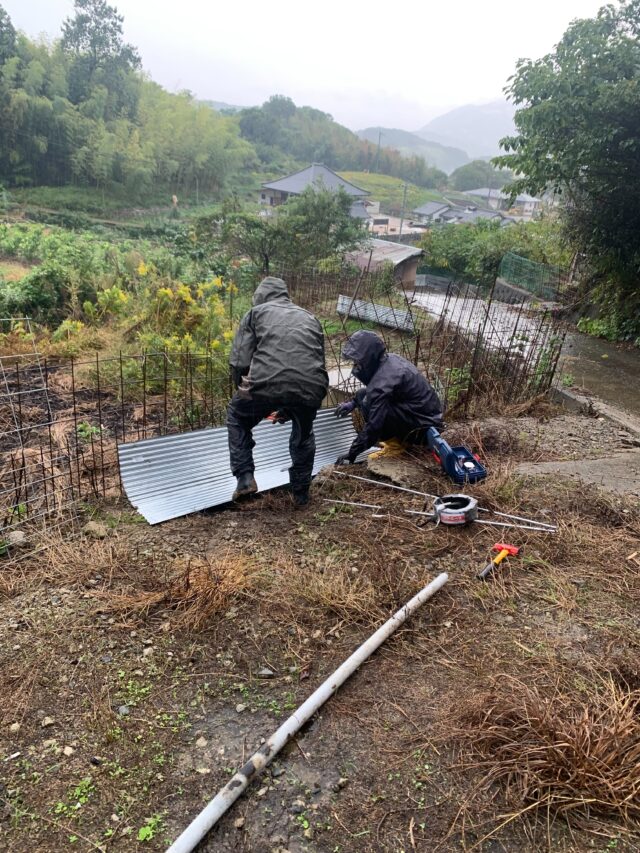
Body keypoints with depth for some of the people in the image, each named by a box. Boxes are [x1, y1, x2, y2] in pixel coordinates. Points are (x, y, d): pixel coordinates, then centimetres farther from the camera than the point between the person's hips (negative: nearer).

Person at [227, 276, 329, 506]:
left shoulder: (256, 312, 21)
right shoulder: (309, 317, 32)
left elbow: (238, 362, 8)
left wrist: (245, 391, 26)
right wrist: (288, 407, 41)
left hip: (267, 383, -3)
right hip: (310, 387, 3)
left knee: (237, 417, 29)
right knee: (304, 436, 33)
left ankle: (245, 478, 23)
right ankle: (301, 493, 40)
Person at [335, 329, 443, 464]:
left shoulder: (383, 382, -26)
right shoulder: (389, 359, 1)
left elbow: (374, 425, -24)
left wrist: (352, 454, -15)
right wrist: (354, 402, 15)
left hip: (423, 429, -10)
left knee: (369, 405, -22)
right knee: (364, 395, 10)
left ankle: (396, 444, -5)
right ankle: (399, 438, 13)